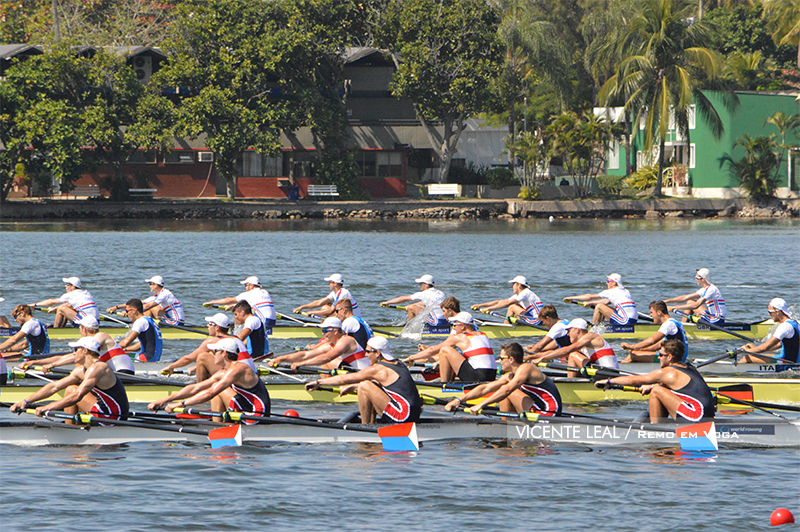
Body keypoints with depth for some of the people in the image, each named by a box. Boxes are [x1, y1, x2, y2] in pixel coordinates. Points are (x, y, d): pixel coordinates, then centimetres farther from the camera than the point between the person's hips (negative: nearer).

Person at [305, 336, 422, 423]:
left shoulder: (377, 370, -9)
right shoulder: (399, 364, 15)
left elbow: (344, 379, -1)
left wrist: (318, 382, 9)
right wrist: (353, 387, 34)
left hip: (403, 416, -9)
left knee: (365, 387, -12)